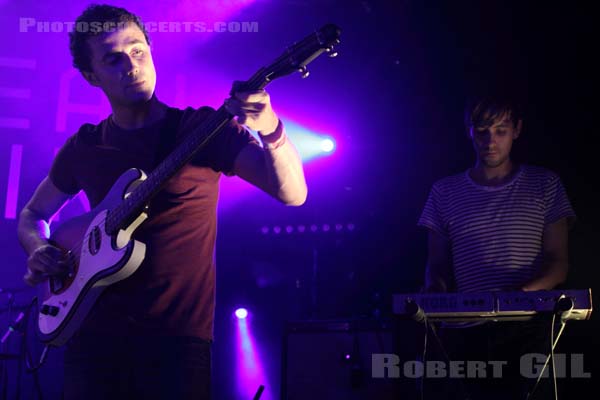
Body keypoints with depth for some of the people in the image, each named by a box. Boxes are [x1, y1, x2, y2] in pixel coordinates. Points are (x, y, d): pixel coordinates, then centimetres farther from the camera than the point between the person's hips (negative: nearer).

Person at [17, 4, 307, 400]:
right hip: (94, 333, 3)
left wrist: (270, 130, -34)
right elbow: (33, 214, 22)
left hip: (178, 337, -3)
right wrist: (40, 252, 1)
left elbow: (292, 193, -15)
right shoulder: (83, 147, 7)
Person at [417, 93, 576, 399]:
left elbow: (557, 262, 4)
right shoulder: (444, 192, 14)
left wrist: (522, 290, -16)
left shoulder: (544, 185, 10)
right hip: (463, 335, 1)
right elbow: (437, 264, 14)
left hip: (526, 331, -1)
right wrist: (434, 292, -10)